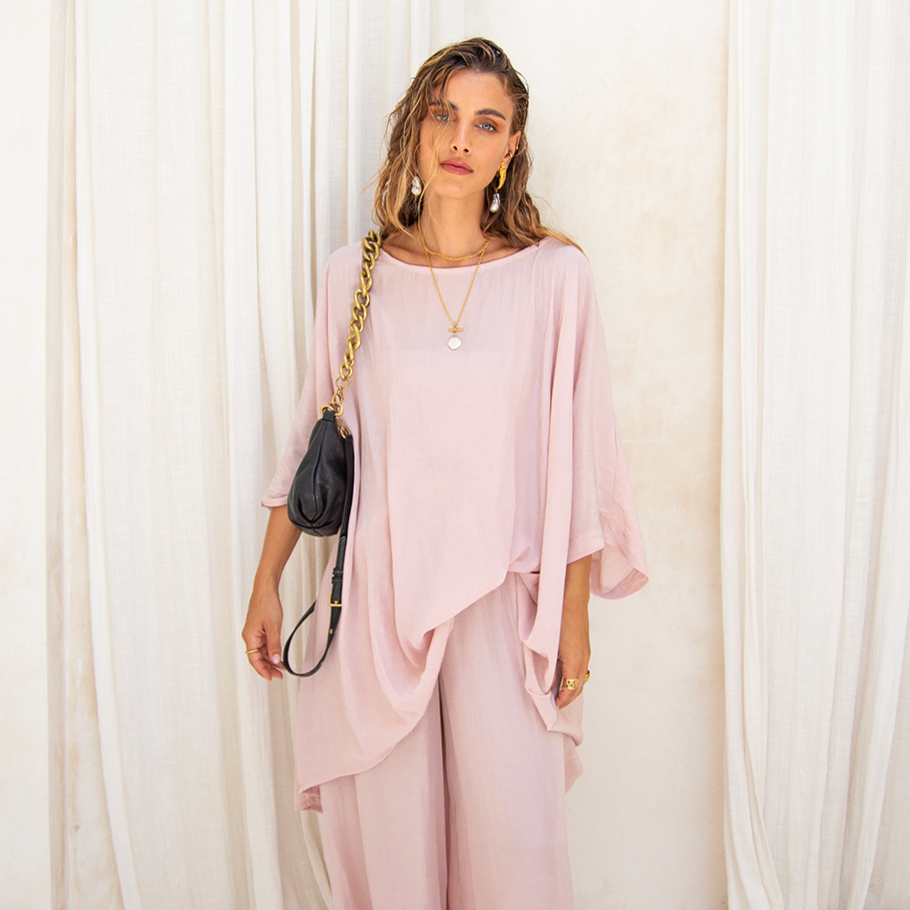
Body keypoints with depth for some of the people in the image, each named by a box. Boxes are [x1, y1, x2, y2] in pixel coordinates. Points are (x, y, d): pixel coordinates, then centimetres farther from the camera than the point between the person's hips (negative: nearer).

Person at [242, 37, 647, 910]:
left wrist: (574, 612, 1)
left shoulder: (554, 274, -3)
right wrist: (266, 581, 8)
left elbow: (575, 456, 0)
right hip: (376, 595, 1)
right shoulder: (353, 274, 2)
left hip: (501, 596, -1)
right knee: (385, 837, 11)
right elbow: (312, 442, 8)